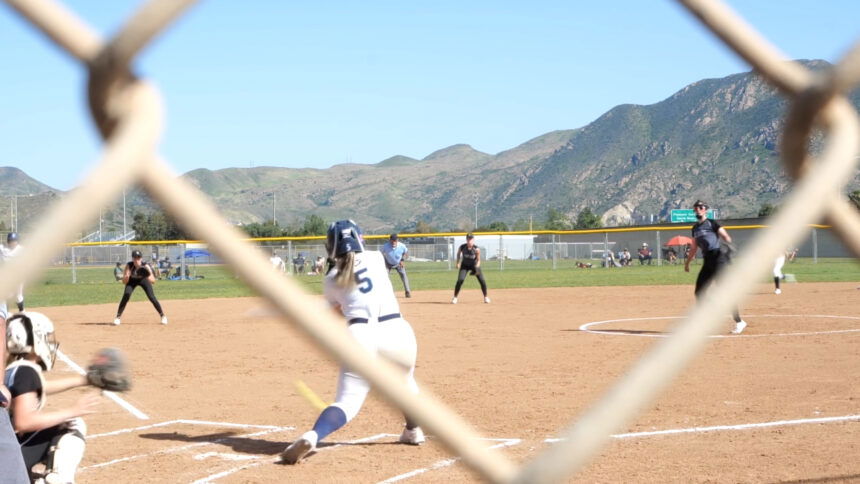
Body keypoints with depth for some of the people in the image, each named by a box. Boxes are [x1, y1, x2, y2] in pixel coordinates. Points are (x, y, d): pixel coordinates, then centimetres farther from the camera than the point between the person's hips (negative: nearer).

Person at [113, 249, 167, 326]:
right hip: (132, 281, 0)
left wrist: (148, 277, -55)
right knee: (126, 295, -21)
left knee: (152, 297, -12)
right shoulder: (129, 266, -31)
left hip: (143, 280, 0)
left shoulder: (145, 266, -33)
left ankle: (162, 316, 6)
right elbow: (124, 282, -32)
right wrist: (126, 276, -52)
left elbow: (153, 280, -35)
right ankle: (118, 317, -11)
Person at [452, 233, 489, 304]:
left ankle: (485, 297, 13)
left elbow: (478, 260, -14)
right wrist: (458, 263, -3)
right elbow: (458, 253, 3)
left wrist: (477, 267, -31)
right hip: (465, 265, 0)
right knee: (460, 280, -18)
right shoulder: (462, 247, -21)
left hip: (474, 265, 0)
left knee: (482, 281, -9)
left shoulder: (476, 249, -25)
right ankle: (455, 298, -5)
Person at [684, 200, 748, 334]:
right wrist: (687, 262, 33)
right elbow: (694, 247, 29)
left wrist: (728, 243, -32)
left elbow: (724, 235, -13)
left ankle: (739, 322, -10)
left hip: (719, 258, -7)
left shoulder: (712, 223, 0)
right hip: (707, 261, 7)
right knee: (699, 292, 7)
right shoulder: (695, 228, 19)